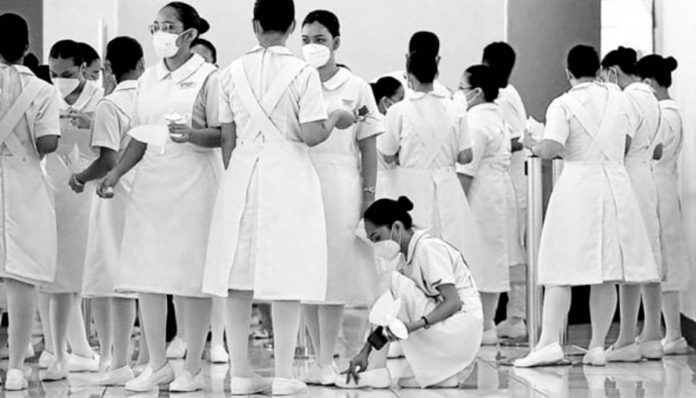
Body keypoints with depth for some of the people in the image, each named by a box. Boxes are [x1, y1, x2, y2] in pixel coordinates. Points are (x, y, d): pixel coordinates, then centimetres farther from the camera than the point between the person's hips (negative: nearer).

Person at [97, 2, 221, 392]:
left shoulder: (208, 77, -5)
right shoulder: (149, 78, 13)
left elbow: (223, 134, -8)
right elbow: (141, 136, 16)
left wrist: (190, 134, -26)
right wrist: (116, 173, 6)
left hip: (194, 181, -6)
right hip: (152, 181, 6)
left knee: (192, 275, -2)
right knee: (146, 275, 4)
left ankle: (193, 367, 9)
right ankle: (157, 364, 15)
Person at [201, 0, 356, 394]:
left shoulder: (233, 73, 4)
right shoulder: (303, 72, -7)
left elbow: (228, 138, 7)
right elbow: (311, 135, -12)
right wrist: (336, 120, 8)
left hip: (243, 172, 3)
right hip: (288, 175, -3)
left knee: (239, 275, 7)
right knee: (286, 275, 0)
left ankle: (240, 372, 9)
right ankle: (284, 375, 1)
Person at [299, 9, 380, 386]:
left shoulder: (355, 88, 3)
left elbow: (368, 146, 4)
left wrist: (369, 193, -2)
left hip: (339, 187, -2)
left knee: (334, 271, -2)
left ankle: (326, 362, 2)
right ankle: (318, 358, 13)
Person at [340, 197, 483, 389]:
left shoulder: (428, 248, -13)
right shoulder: (409, 258, 14)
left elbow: (454, 302, -21)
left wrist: (414, 325, -32)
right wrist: (365, 351, 0)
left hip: (462, 327, -9)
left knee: (395, 281, -14)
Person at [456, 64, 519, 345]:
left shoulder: (476, 120, -15)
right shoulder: (496, 116, 16)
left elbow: (466, 169, -20)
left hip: (480, 195, -11)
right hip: (499, 192, 11)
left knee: (479, 261, -7)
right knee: (489, 261, 13)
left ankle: (484, 327, -6)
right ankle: (488, 323, 17)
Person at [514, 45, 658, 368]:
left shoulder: (563, 105, -7)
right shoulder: (616, 97, 8)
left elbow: (550, 150, -17)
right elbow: (625, 142, 14)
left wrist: (532, 144, 3)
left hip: (577, 183, -4)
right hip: (615, 182, 4)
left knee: (561, 270, -3)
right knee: (606, 274, 6)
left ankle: (549, 342, -12)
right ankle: (597, 346, 6)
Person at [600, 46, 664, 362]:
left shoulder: (628, 99, -13)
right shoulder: (651, 99, 16)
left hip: (630, 185, -10)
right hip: (647, 182, 10)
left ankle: (627, 341, -9)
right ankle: (652, 337, 13)